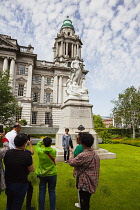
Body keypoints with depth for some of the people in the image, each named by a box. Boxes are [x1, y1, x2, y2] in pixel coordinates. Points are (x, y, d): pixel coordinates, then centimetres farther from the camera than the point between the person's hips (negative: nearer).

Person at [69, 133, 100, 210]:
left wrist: (71, 155, 2)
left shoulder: (83, 155, -29)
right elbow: (97, 168, 11)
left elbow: (72, 162, -17)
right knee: (86, 203, 25)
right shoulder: (95, 154, 1)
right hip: (91, 183, 9)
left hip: (85, 184, -8)